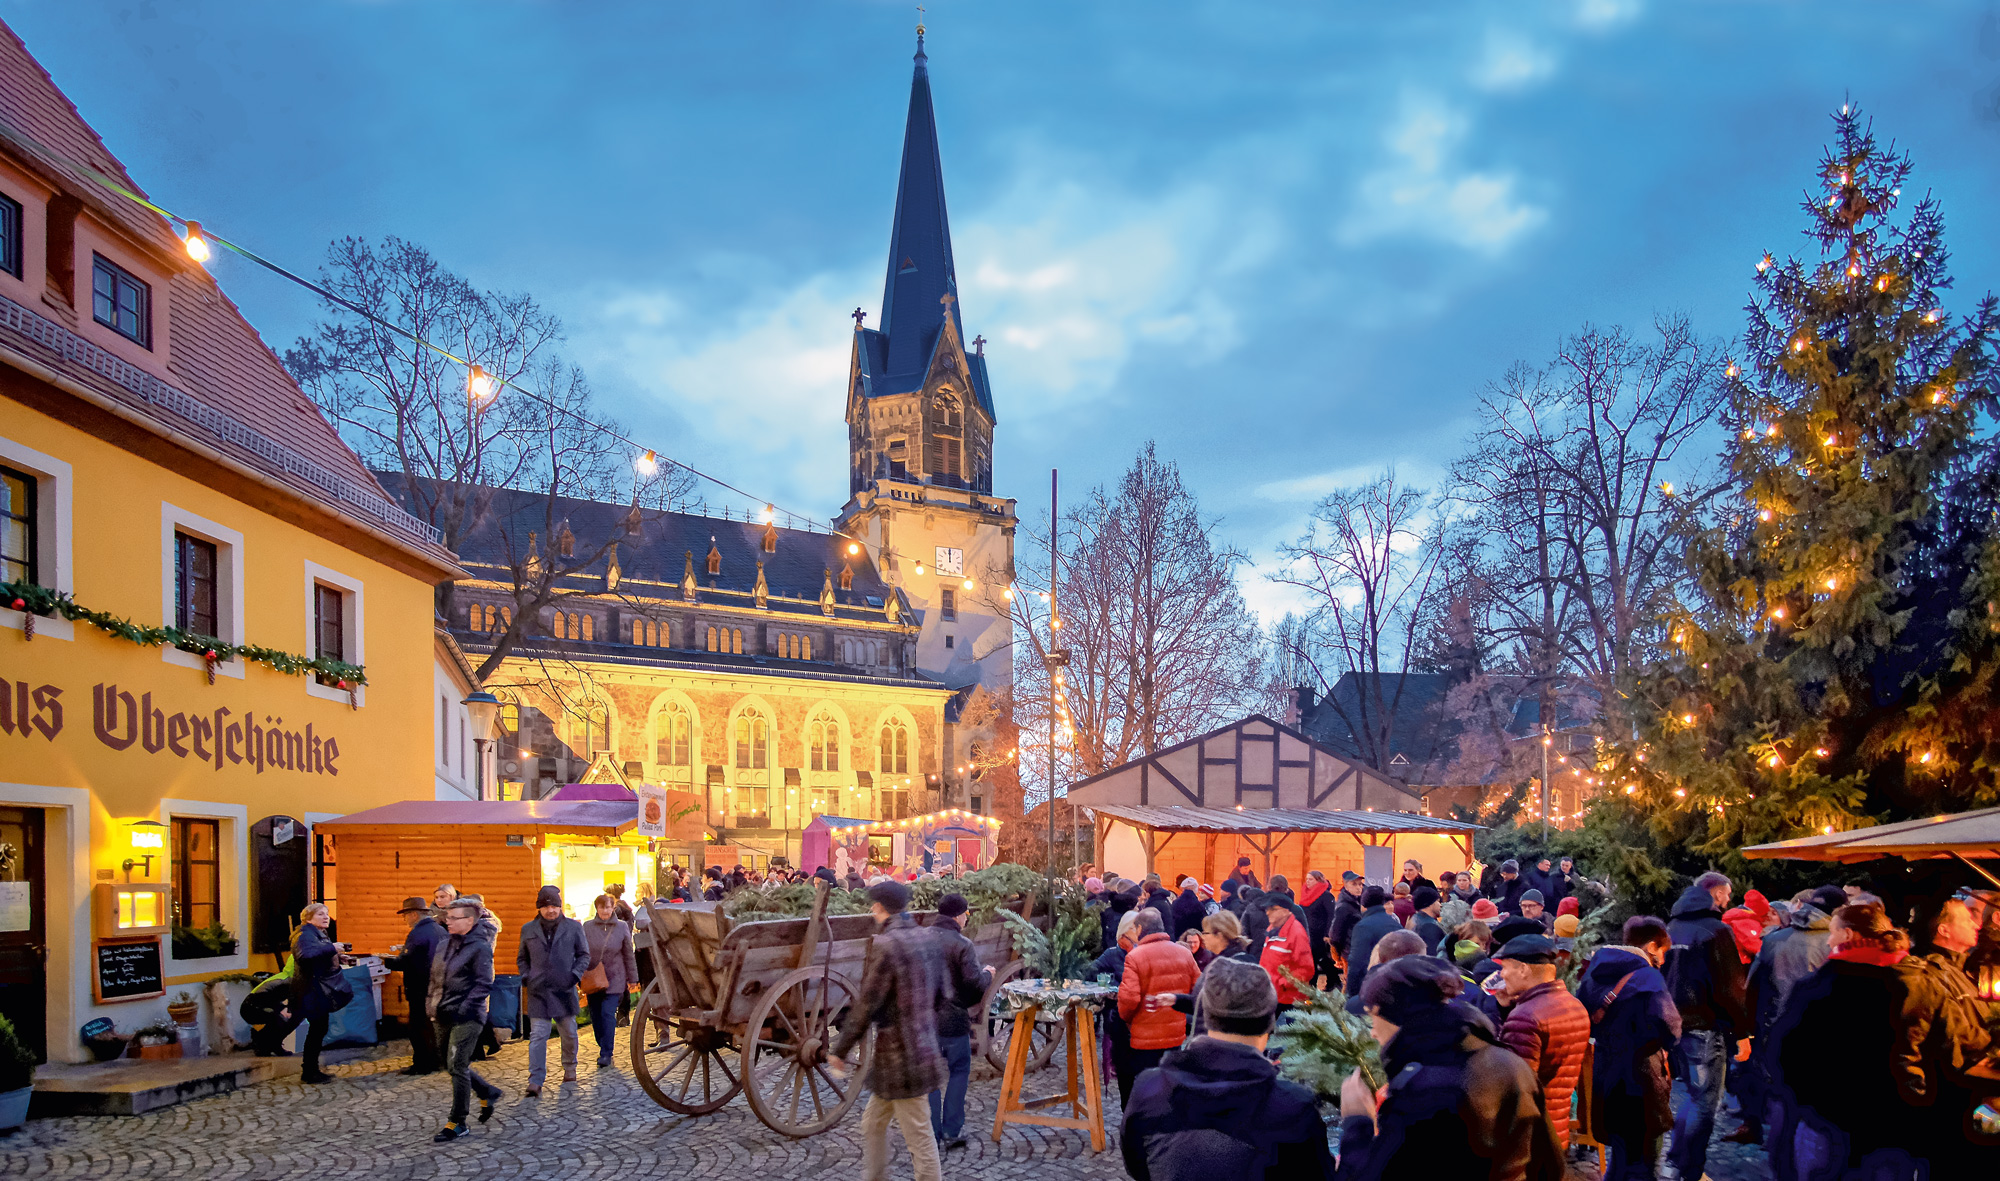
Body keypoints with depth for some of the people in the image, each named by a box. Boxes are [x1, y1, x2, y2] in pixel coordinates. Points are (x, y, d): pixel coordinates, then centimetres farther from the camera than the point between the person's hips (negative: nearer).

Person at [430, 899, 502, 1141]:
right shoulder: (444, 944, 10)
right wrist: (431, 1003, 9)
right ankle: (487, 1092, 36)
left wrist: (462, 1009, -20)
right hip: (444, 1016, 8)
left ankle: (457, 1123, -1)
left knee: (457, 1065, -9)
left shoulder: (480, 947, -12)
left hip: (467, 1018, -8)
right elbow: (434, 977, 21)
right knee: (454, 1065, 14)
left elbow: (484, 984, -15)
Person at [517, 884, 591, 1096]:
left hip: (564, 990, 0)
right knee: (537, 1035, -7)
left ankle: (569, 1068, 34)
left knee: (569, 1032, 12)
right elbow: (521, 959, 16)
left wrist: (575, 975, -5)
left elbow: (584, 954, 9)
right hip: (538, 991, 0)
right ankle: (535, 1081, -9)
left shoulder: (573, 927, 3)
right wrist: (526, 979, 1)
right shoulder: (528, 929, 6)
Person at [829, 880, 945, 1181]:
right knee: (873, 1123, 22)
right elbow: (936, 993, 13)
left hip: (900, 1055, -9)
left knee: (919, 1137, 1)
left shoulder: (885, 945, -19)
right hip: (924, 1048, 9)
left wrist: (840, 1050, -8)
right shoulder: (927, 938, 5)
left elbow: (867, 1006, -17)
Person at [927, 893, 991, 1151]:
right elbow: (975, 984, -18)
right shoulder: (962, 945, -14)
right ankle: (952, 1132, 14)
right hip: (953, 1019, -4)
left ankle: (931, 1135, 15)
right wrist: (987, 973, 2)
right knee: (959, 1071, 14)